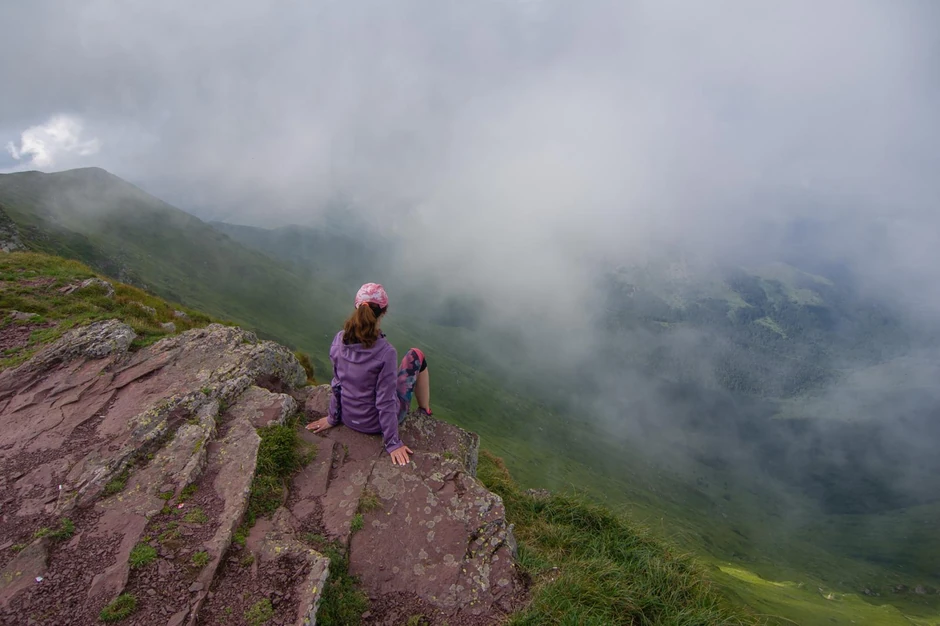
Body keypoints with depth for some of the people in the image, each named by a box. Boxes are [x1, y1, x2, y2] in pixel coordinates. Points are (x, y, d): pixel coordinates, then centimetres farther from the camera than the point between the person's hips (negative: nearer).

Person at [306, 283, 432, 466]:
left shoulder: (339, 340, -15)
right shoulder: (385, 352, -30)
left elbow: (337, 384, -3)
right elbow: (386, 402, -24)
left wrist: (333, 418, 12)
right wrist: (392, 443, -12)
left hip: (348, 419, 5)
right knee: (416, 355, 11)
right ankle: (425, 413, 31)